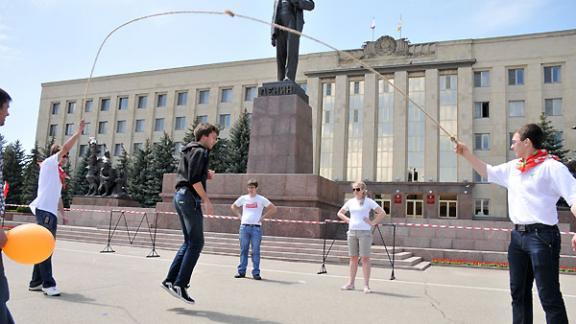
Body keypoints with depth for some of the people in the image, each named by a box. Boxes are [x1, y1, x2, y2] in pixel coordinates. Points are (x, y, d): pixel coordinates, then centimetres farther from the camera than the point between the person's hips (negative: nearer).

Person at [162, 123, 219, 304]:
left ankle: (170, 280, 11)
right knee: (196, 243, -8)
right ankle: (180, 284, -9)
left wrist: (206, 174, 12)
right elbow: (194, 179, -18)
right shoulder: (200, 151, -8)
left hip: (180, 196, 10)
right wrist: (206, 200, -15)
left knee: (189, 242, 13)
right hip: (190, 197, -10)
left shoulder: (189, 151, 22)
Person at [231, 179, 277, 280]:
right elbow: (233, 207, 23)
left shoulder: (261, 199, 1)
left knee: (256, 251, -1)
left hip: (256, 228, -2)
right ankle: (241, 271, 15)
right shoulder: (243, 198, 8)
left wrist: (263, 216, -2)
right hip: (244, 227, 2)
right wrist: (239, 216, 10)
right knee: (243, 250, 7)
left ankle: (256, 273, 4)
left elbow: (274, 209, 3)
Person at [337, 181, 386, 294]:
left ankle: (366, 285, -1)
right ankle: (351, 283, 15)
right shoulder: (350, 202, 11)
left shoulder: (368, 201, -1)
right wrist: (347, 220, 7)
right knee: (353, 258, 8)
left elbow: (382, 213, -5)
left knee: (365, 258, -5)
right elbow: (340, 213, 21)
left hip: (365, 232, -4)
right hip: (352, 231, 4)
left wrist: (373, 223, -9)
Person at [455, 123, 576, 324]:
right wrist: (465, 153, 22)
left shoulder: (552, 167, -10)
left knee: (549, 296, -4)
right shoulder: (513, 167, 13)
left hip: (542, 235, -8)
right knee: (518, 292, 16)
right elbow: (487, 171, 26)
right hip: (518, 234, 8)